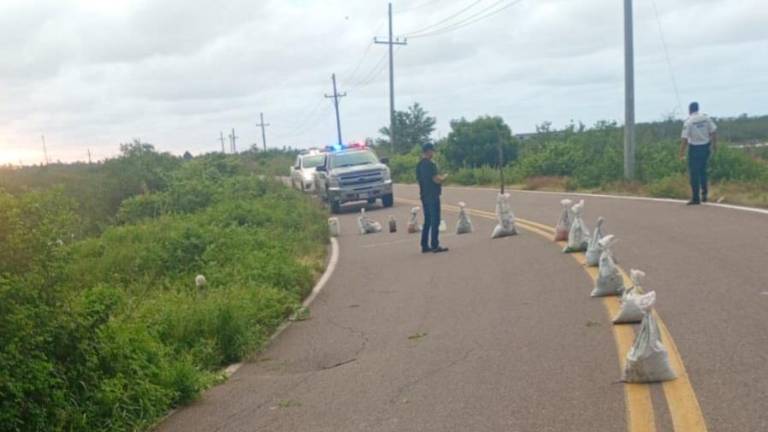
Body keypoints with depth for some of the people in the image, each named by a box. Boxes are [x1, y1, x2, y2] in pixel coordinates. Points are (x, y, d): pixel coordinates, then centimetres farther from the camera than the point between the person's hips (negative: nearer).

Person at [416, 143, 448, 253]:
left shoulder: (419, 165, 12)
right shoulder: (430, 164, -15)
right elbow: (436, 179, -21)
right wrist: (444, 177, -1)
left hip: (424, 196, 9)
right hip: (433, 196, -9)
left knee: (427, 221, 13)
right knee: (435, 221, -4)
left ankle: (425, 246, 14)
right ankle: (435, 246, -4)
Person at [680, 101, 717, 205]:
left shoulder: (688, 122, -12)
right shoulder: (706, 117, -1)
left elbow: (684, 139, -14)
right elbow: (713, 132, 1)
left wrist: (682, 153, -10)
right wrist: (714, 145, 13)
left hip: (694, 148, -4)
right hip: (706, 147, 4)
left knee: (694, 173, 3)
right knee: (703, 171, 20)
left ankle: (696, 198, 5)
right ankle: (704, 193, 18)